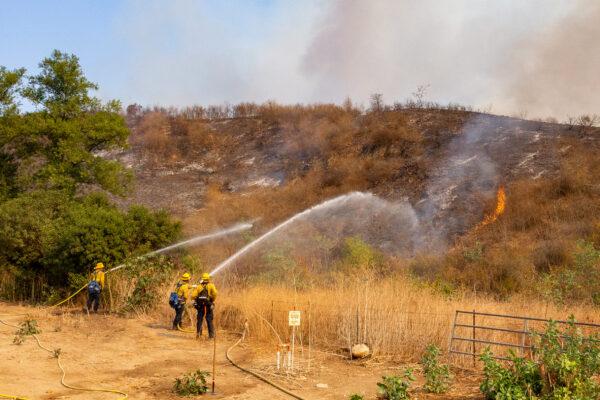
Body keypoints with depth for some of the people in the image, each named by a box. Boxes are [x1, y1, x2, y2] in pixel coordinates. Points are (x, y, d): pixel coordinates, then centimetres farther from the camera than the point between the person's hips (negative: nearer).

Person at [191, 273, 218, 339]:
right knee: (209, 320, 3)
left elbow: (193, 296, -1)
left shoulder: (199, 286, 8)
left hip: (200, 306, 2)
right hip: (208, 306, -2)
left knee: (199, 320, 13)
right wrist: (213, 300, -2)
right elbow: (214, 293, -17)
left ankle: (198, 333, 13)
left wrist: (196, 300, 17)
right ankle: (211, 334, 3)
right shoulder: (211, 285, 1)